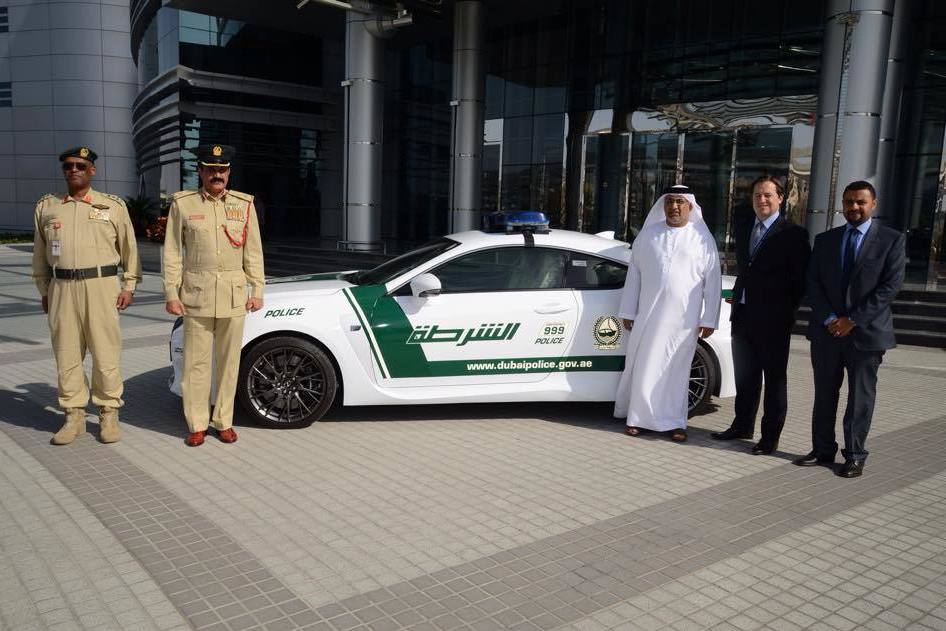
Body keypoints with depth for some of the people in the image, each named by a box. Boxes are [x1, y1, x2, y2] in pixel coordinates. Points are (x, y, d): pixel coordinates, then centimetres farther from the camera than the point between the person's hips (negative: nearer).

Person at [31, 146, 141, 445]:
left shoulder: (113, 205, 6)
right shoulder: (46, 206, 13)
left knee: (106, 355, -1)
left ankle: (109, 414, 10)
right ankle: (74, 415, 16)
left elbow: (129, 248, 7)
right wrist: (44, 290, 13)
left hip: (102, 286, -3)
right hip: (62, 288, 3)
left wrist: (128, 286, 2)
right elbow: (40, 254, 17)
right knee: (66, 355, 5)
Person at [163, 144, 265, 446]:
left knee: (229, 360, 6)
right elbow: (172, 252, 3)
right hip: (196, 293, -1)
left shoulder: (244, 204, 8)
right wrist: (171, 293, -2)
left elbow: (253, 252, 9)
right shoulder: (182, 203, 4)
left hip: (234, 295, 1)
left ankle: (224, 421, 18)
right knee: (196, 360, 2)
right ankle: (197, 425, 12)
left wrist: (257, 290, 4)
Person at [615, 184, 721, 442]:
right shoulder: (647, 235, 8)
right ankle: (638, 418, 15)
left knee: (676, 370, 4)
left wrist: (709, 320, -2)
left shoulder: (703, 238, 3)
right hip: (647, 315, 1)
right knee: (643, 366, 4)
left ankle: (673, 422, 14)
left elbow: (712, 281, 2)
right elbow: (633, 274, 9)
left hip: (683, 320, -1)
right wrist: (628, 311, 7)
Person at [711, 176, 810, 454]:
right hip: (743, 315, 6)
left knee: (775, 379, 5)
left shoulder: (793, 234, -7)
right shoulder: (743, 231, 12)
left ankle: (770, 437, 13)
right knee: (745, 377, 16)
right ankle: (743, 426, 29)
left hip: (773, 320, -6)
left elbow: (802, 279, -6)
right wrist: (737, 297, 11)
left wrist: (787, 311, -6)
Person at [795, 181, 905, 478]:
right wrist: (829, 319, -8)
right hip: (827, 331, 3)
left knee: (860, 398, 4)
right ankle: (823, 450, 21)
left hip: (866, 332, -3)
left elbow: (890, 285, -8)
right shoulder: (825, 240, 10)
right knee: (824, 395, 10)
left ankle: (855, 456, 16)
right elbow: (813, 283, 6)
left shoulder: (892, 240, -1)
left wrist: (853, 320, -14)